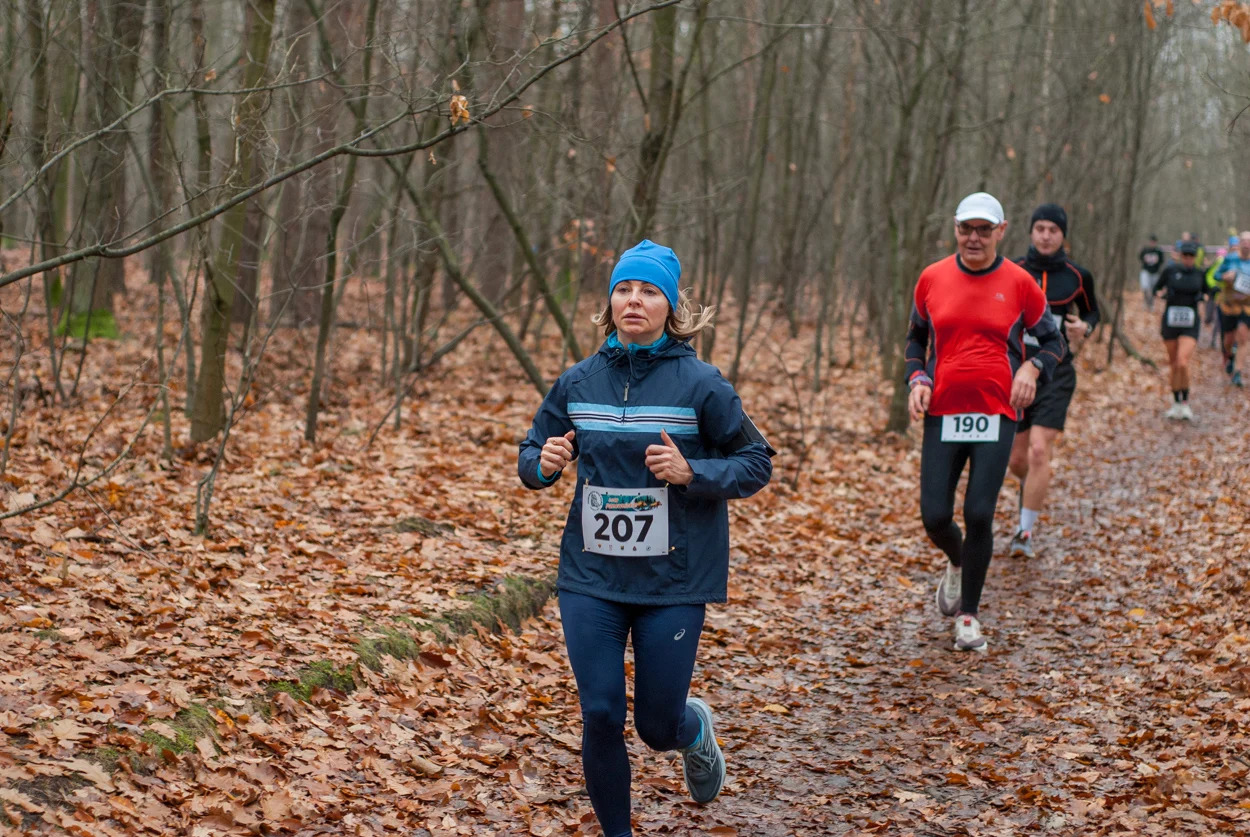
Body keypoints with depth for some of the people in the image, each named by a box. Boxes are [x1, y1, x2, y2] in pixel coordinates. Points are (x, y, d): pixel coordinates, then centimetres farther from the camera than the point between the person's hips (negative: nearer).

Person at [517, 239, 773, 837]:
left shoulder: (700, 384, -7)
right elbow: (531, 456, 13)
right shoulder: (578, 382, 2)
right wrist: (542, 462, -11)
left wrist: (692, 472, -19)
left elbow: (756, 464, -2)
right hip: (591, 580, 2)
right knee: (600, 718, -1)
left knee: (658, 727, 4)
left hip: (673, 584, -2)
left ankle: (694, 728, 42)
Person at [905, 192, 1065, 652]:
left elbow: (1053, 342, 9)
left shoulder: (1019, 283, 0)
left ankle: (969, 614, 10)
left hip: (996, 415, -2)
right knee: (934, 516, -3)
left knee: (979, 514, -8)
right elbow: (916, 338, 18)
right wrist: (917, 379, 0)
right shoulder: (932, 278, 4)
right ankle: (956, 562, 34)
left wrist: (1031, 368, -11)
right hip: (942, 413, 2)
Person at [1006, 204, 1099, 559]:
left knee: (1039, 452, -16)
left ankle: (1025, 532, -8)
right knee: (1016, 459, 9)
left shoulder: (1078, 277, 0)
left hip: (1056, 375, -2)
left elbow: (1091, 314, 16)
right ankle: (1032, 490, 46)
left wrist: (1083, 329, -5)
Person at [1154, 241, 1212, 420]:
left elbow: (1207, 292, 18)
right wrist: (1160, 294, -12)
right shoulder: (1170, 270, -1)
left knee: (1182, 364, -18)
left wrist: (1204, 297, -4)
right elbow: (1156, 288, 10)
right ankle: (1176, 403, 25)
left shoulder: (1200, 274, 2)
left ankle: (1185, 403, -4)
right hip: (1170, 320, 1)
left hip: (1190, 324, -1)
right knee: (1174, 365, 9)